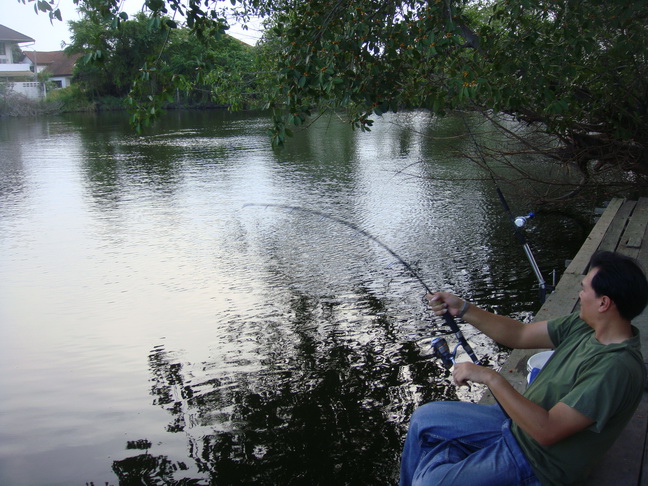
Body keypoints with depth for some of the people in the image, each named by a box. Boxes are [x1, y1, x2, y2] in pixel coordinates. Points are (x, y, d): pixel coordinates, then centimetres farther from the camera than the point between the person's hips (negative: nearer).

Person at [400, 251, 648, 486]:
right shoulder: (583, 326, -5)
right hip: (516, 424, 9)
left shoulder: (618, 368, -32)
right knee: (424, 418, 12)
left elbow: (547, 431, -33)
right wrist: (463, 309, -6)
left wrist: (491, 378, -31)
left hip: (538, 465, -8)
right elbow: (519, 335, 4)